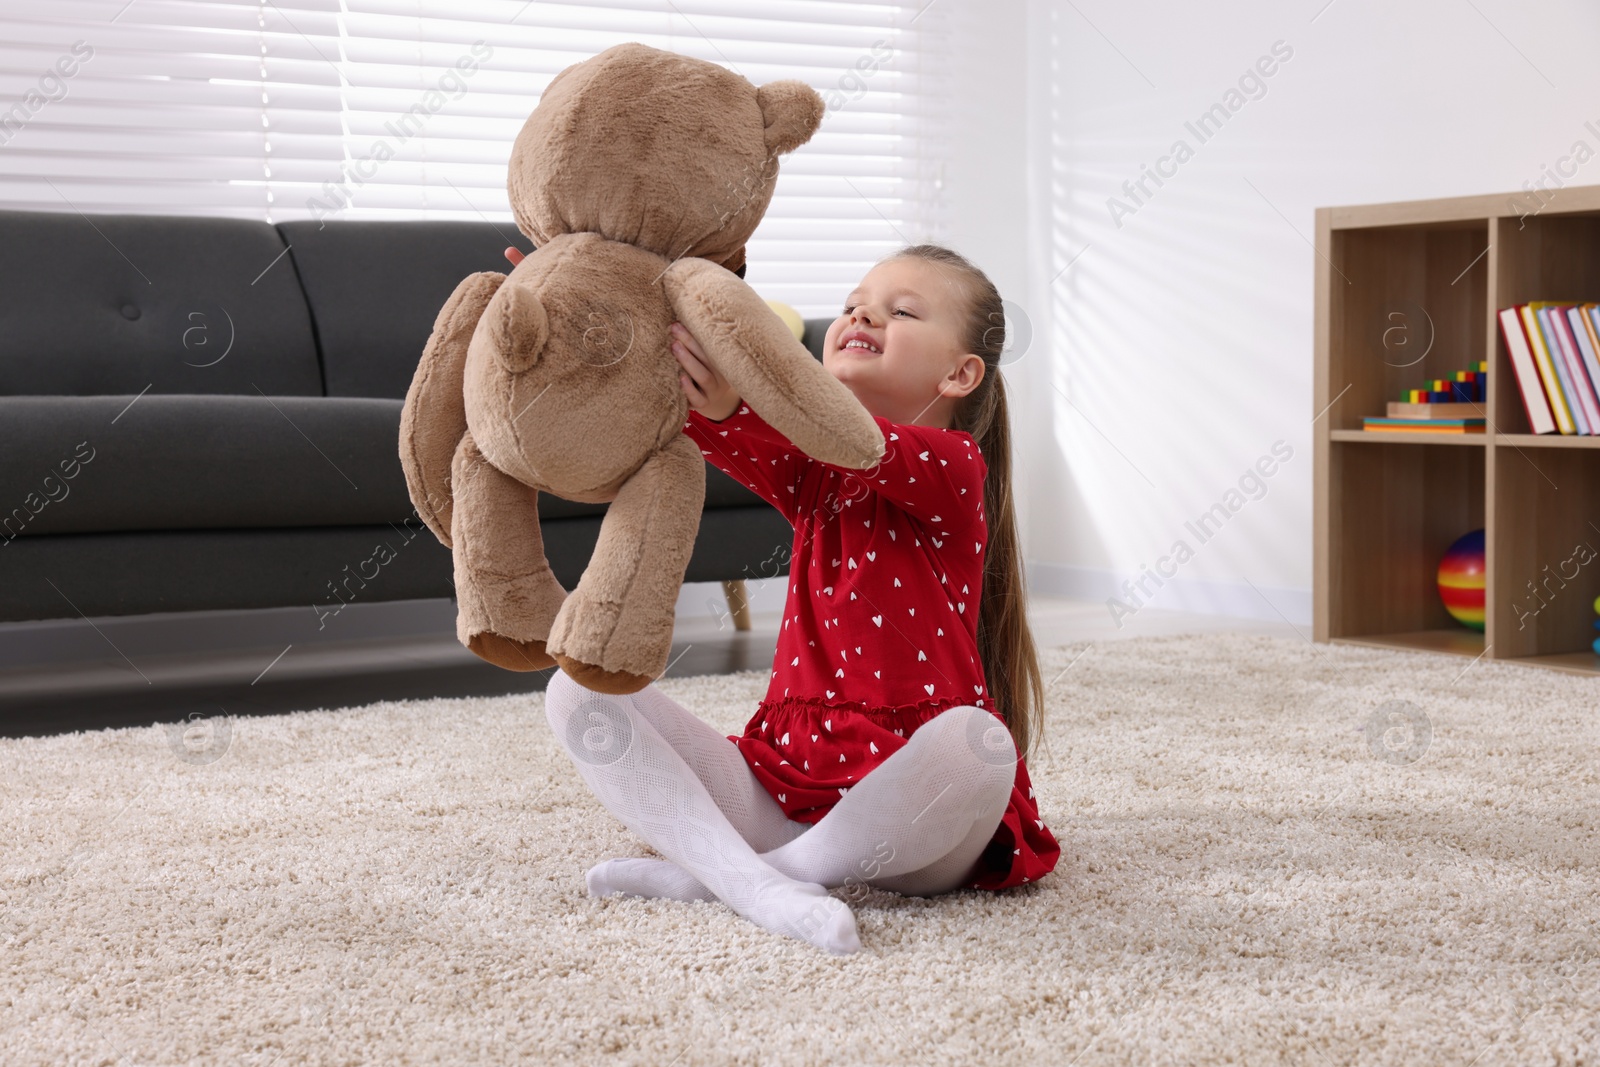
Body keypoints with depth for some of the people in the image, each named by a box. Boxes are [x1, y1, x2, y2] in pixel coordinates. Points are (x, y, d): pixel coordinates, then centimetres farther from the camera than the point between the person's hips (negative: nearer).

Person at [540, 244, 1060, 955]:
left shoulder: (952, 467, -3)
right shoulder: (811, 475, 16)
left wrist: (739, 406, -44)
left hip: (904, 786, -5)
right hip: (785, 771, 5)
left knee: (972, 740, -39)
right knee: (577, 691, -7)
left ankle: (705, 875, -23)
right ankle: (754, 883, -28)